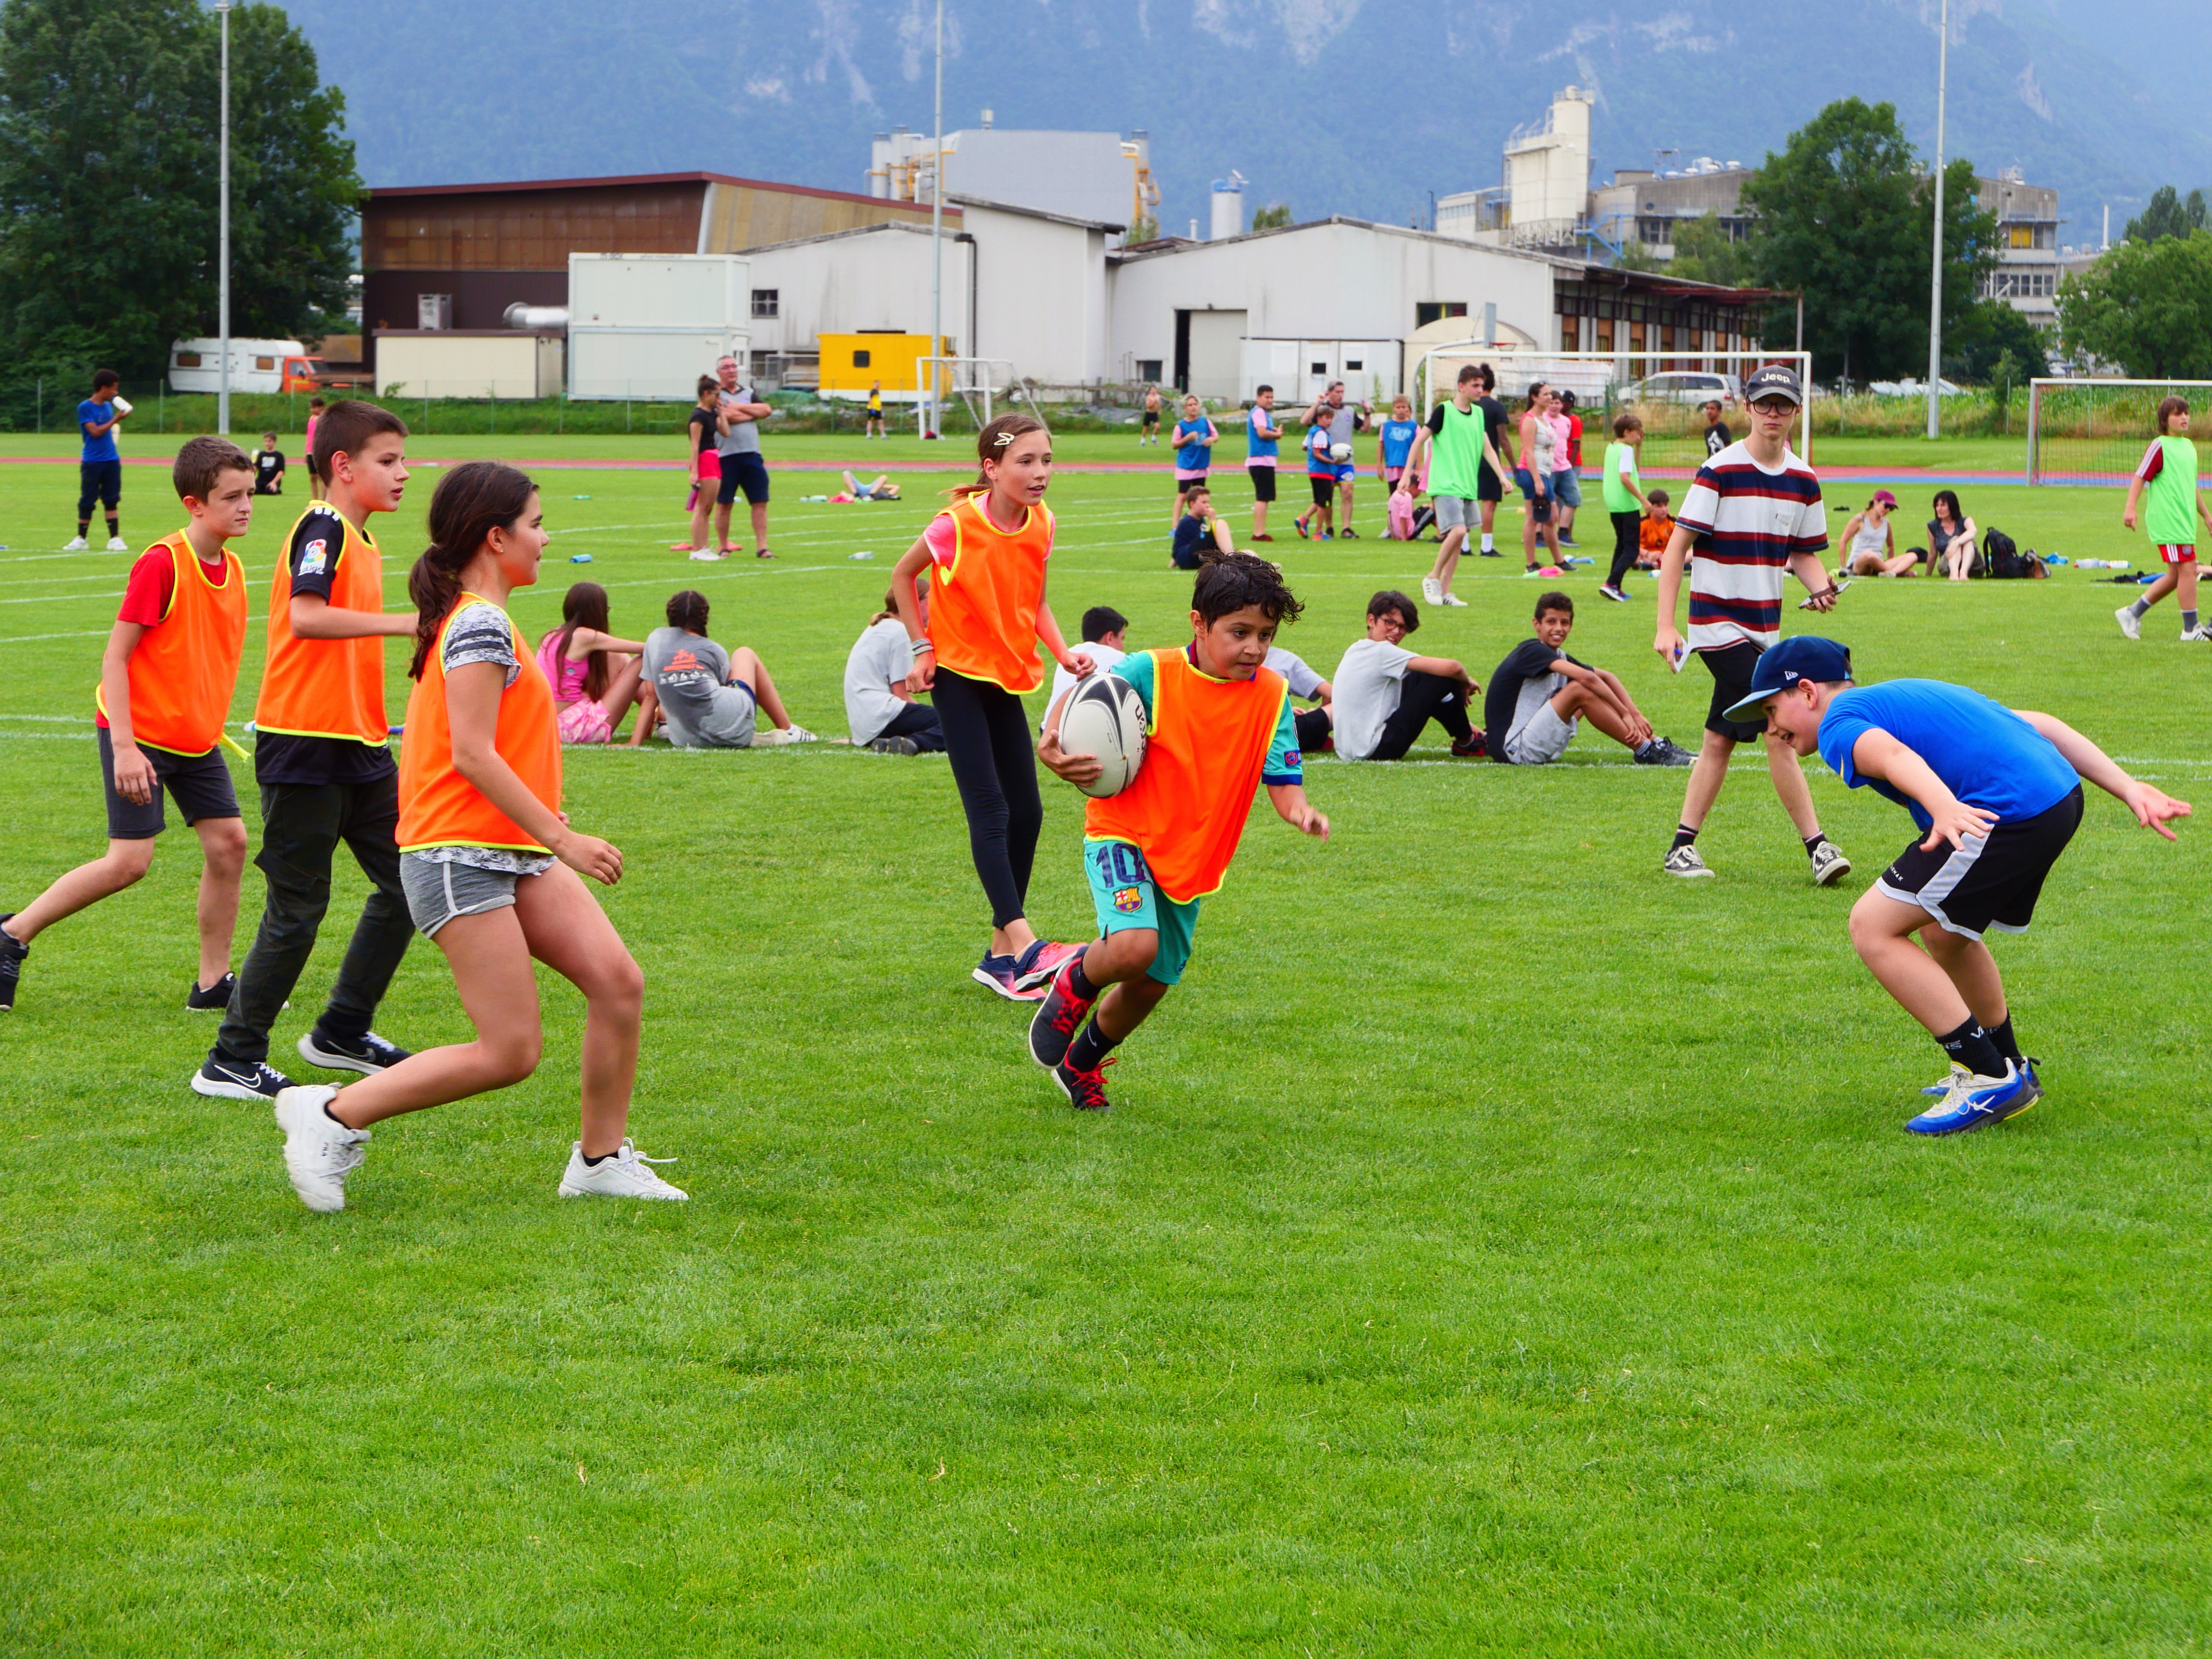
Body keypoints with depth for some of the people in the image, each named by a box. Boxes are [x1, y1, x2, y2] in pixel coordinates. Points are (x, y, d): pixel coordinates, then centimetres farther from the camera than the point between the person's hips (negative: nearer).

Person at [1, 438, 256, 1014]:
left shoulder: (232, 569, 4)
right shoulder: (161, 565, -19)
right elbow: (115, 656, -19)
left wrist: (211, 725, 16)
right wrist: (124, 746, -24)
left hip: (196, 739, 7)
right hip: (140, 732, -7)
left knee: (229, 840, -1)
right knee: (130, 860, -11)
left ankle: (213, 982, 9)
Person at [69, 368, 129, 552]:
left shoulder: (108, 406, 11)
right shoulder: (85, 408, -9)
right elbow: (95, 431, -17)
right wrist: (115, 419, -15)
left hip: (111, 460, 5)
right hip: (92, 462, -5)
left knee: (112, 501, 2)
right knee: (87, 502, 2)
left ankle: (115, 539, 4)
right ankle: (81, 539, 12)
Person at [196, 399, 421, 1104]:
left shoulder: (360, 540, 16)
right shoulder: (323, 528, -13)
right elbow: (305, 617, -29)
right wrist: (404, 621, -31)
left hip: (357, 747, 9)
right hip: (305, 747, -9)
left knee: (404, 884, 10)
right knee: (298, 908, -5)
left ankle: (341, 1032, 22)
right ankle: (231, 1062, 3)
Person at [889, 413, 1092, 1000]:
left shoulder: (1040, 525, -2)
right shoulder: (959, 526, -19)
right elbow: (903, 577, -3)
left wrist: (1063, 653, -5)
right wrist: (922, 649, -8)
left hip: (1008, 676, 6)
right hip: (957, 672, -6)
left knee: (1027, 811, 4)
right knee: (989, 809, -15)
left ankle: (1000, 956, 14)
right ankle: (1023, 944, -24)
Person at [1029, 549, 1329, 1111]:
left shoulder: (1271, 696, -4)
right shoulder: (1151, 674, -15)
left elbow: (1282, 777, -4)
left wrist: (1300, 811, -27)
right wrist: (1051, 747, -26)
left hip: (1192, 857, 5)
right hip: (1125, 834, -5)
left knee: (1150, 986, 11)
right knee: (1134, 947, -29)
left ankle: (1082, 1061, 42)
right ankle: (1074, 984, 7)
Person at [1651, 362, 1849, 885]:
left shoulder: (1803, 481, 6)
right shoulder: (1719, 472, -12)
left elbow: (1803, 552, 16)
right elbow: (1677, 547, -11)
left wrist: (1819, 585, -7)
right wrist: (1665, 626, -17)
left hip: (1764, 626, 7)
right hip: (1718, 622, -7)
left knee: (1720, 740, 10)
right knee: (1779, 730, -15)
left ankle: (1683, 847, 18)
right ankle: (1817, 846, -13)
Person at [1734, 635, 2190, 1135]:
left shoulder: (1839, 723, 2)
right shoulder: (1906, 695, 30)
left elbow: (1889, 752, -23)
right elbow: (2040, 725, 24)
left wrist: (1945, 808, -43)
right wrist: (2128, 788, 19)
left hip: (2007, 813, -10)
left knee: (1872, 928, -3)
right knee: (1943, 932, 28)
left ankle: (1992, 1080, -3)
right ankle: (2010, 1069, 44)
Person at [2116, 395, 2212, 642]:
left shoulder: (2188, 446, 17)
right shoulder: (2160, 447, -8)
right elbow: (2140, 478, -12)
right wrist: (2130, 508, -23)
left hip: (2185, 521, 9)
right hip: (2168, 522, -9)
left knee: (2175, 575, 10)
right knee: (2187, 569, -10)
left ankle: (2132, 613, 20)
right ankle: (2191, 629, -4)